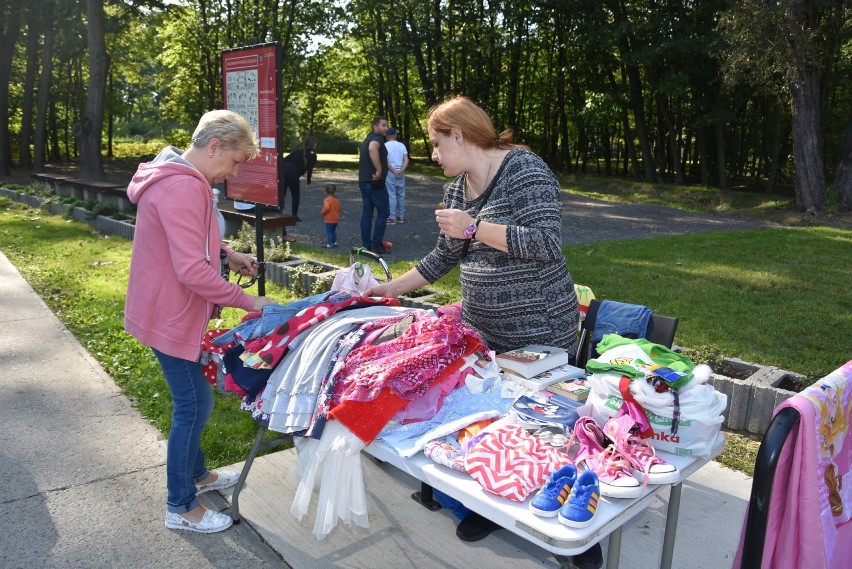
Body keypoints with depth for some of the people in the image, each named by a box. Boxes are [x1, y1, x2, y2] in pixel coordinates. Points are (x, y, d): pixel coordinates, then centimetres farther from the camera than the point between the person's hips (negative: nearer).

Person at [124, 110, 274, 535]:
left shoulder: (176, 178, 10)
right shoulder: (183, 188, -26)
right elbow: (192, 271, -31)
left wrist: (226, 254, 7)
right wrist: (246, 300, -23)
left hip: (174, 312, 11)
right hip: (174, 319, -11)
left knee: (192, 400, 22)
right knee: (194, 407, 1)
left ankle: (196, 474, 41)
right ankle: (181, 508, 17)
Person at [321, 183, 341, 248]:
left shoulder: (327, 200, -15)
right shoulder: (336, 201, 8)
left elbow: (327, 208, -31)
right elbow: (339, 210, 14)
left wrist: (322, 212, -13)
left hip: (329, 220, -7)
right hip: (336, 220, 7)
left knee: (329, 232, -3)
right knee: (333, 231, 21)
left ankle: (329, 244, -5)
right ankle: (334, 242, 27)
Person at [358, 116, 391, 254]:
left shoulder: (367, 139, 19)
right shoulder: (377, 138, -13)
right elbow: (372, 148, -36)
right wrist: (379, 170, -33)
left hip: (363, 182, 9)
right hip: (375, 183, -9)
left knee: (367, 213, 10)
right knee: (383, 213, -1)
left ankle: (366, 244, 13)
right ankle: (377, 245, -1)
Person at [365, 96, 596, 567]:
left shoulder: (524, 170, -13)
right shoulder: (456, 188, 10)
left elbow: (546, 244, -23)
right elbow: (444, 256, 18)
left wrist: (474, 227, -22)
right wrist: (391, 288, 16)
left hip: (539, 329, -7)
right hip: (482, 328, 7)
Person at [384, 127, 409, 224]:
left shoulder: (385, 145, -3)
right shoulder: (401, 145, 7)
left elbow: (385, 161, -12)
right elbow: (406, 160, -3)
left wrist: (394, 171, -10)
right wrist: (401, 171, -11)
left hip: (390, 172, -3)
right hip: (401, 173, 4)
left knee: (391, 195, -2)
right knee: (401, 195, 9)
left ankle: (392, 217, -3)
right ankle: (401, 216, 14)